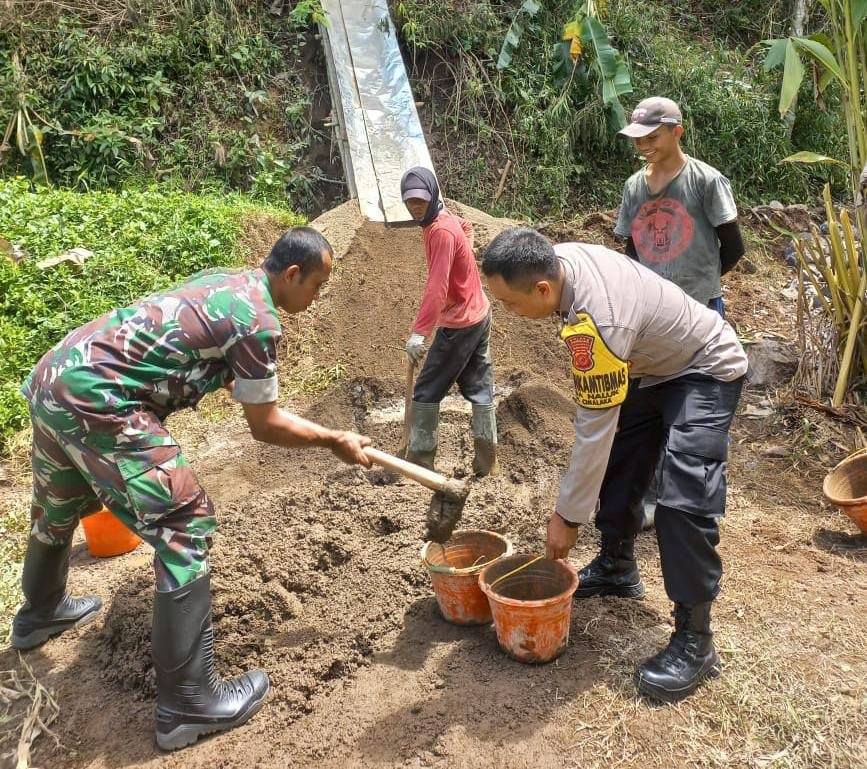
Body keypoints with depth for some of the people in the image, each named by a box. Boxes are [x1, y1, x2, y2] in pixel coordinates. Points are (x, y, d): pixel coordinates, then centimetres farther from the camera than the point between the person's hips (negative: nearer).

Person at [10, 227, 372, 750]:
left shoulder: (222, 282, 16)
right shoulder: (259, 320, -11)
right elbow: (265, 425, -3)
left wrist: (245, 383, 40)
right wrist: (336, 441, 7)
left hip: (55, 375, 10)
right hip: (96, 399, -10)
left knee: (58, 507, 31)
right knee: (185, 526, -6)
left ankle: (40, 613, 58)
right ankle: (189, 702, -1)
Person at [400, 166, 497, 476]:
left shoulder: (441, 232, -22)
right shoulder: (446, 219, 7)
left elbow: (437, 287, -32)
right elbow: (466, 227, 35)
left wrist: (418, 332, -37)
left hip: (458, 324, -10)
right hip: (478, 315, 10)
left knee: (426, 392, -1)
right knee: (480, 388, 12)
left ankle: (420, 461, 6)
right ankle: (486, 462, 19)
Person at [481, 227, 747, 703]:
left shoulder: (597, 323, -40)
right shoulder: (559, 257, -14)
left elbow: (595, 429, -33)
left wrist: (568, 516, -23)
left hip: (705, 372, -10)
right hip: (650, 363, 10)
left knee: (683, 500, -20)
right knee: (615, 466, 14)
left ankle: (695, 640, -9)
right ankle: (617, 568, 34)